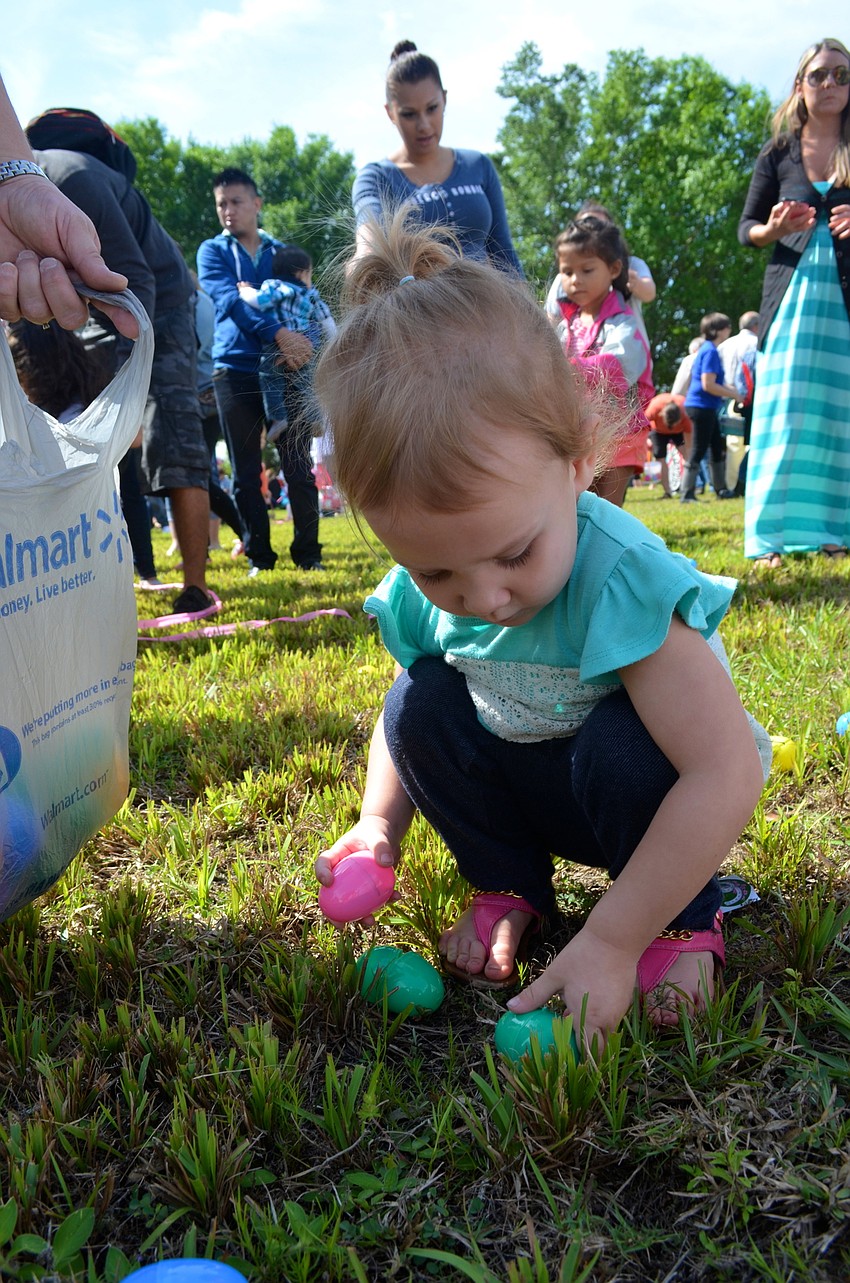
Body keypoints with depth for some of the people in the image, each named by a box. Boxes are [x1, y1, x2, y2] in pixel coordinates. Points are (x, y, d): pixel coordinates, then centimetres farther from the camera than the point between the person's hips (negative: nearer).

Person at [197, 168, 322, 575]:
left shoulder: (281, 252, 15)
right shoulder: (212, 251, 8)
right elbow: (229, 300, -9)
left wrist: (300, 346, -15)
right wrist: (278, 334, -23)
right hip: (235, 370, -1)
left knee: (298, 466, 0)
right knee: (246, 473, 3)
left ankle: (308, 553, 8)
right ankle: (259, 556, 11)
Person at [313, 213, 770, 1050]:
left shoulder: (619, 577, -36)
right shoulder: (419, 596, -17)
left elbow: (727, 776, -38)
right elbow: (398, 719, 4)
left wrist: (609, 942, -36)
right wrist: (380, 823, -15)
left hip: (647, 791, -4)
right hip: (526, 786, 5)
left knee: (622, 748, -35)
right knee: (421, 702, -17)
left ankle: (684, 921, -6)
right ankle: (508, 887, 4)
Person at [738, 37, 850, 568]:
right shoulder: (778, 155, 10)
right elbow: (746, 227, 12)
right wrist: (773, 230, -10)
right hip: (793, 291, 0)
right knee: (784, 414, -7)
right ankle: (774, 537, -7)